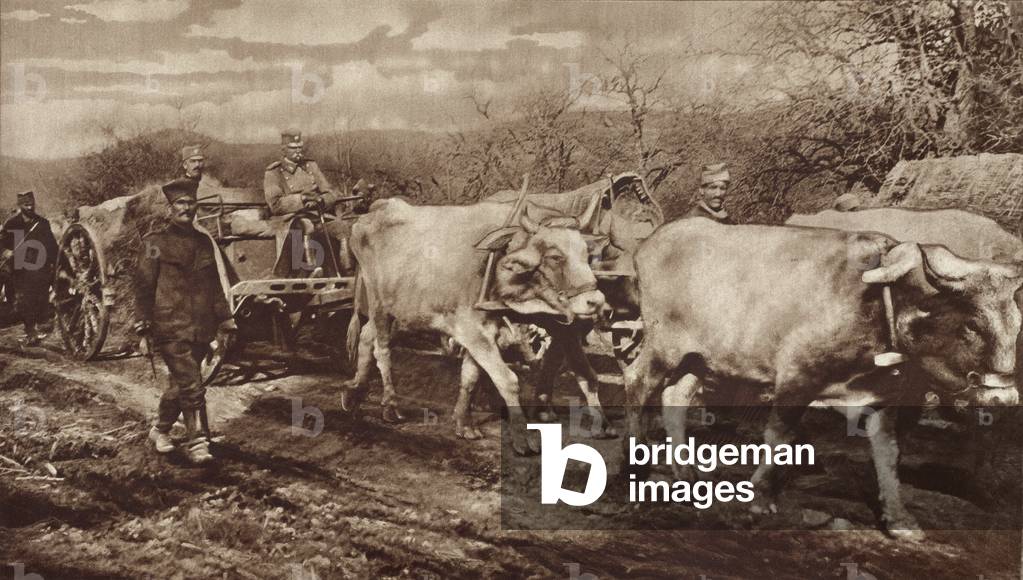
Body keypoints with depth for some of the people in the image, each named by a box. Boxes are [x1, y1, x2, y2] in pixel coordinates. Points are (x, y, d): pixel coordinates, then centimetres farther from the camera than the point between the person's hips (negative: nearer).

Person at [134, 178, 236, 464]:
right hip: (170, 327, -6)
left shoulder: (204, 242, 15)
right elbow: (143, 287, -2)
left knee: (181, 384, 15)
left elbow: (214, 283, 21)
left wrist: (224, 318, 15)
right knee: (192, 386, -13)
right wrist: (143, 327, -6)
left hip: (200, 329, 6)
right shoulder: (154, 242, -1)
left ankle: (160, 429, 34)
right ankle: (196, 443, -8)